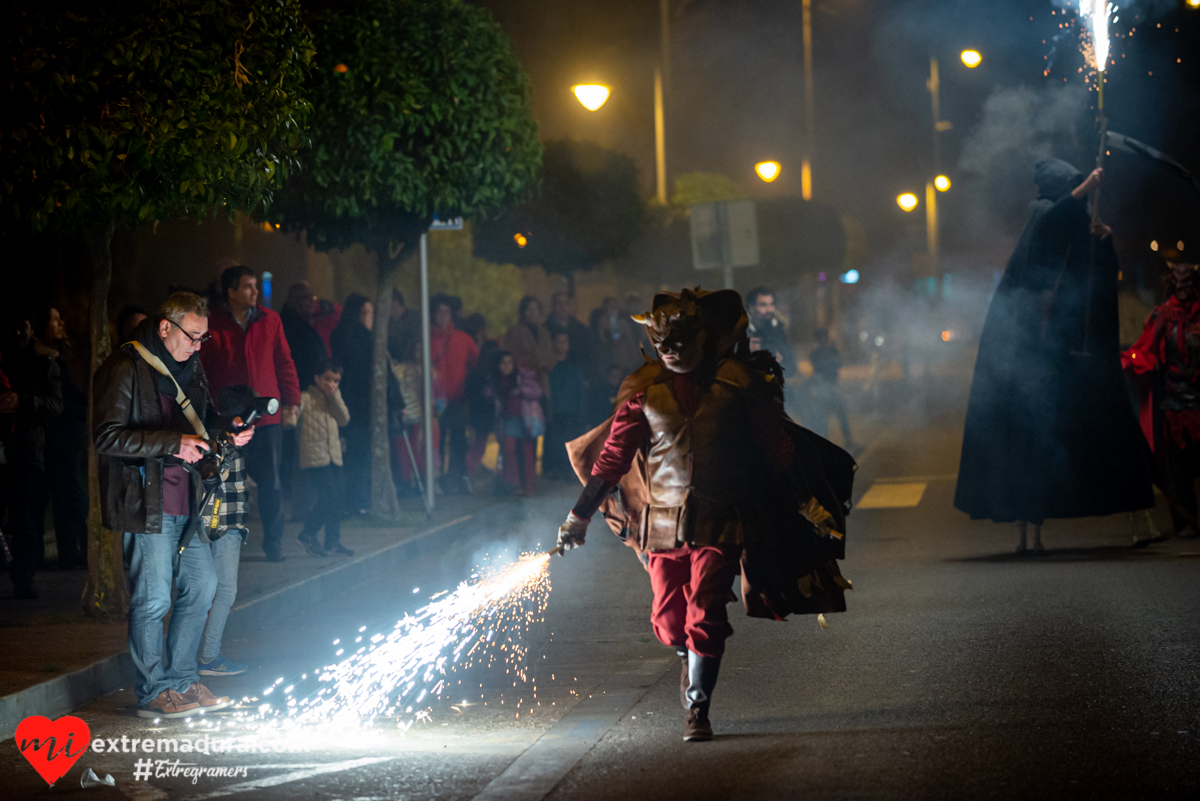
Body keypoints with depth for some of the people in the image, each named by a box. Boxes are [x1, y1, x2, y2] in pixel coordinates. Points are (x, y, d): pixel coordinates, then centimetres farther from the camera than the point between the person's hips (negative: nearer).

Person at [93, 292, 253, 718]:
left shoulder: (190, 367, 15)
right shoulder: (124, 369, -12)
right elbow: (108, 437, -18)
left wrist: (227, 431, 5)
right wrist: (173, 443, -23)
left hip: (185, 500, 8)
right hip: (146, 502, -8)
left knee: (201, 584, 10)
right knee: (153, 598, -4)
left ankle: (182, 680, 22)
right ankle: (153, 692, 6)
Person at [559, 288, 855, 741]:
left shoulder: (737, 382, -3)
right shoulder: (645, 389, 0)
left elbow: (777, 444, 5)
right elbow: (613, 454, 5)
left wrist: (808, 503, 5)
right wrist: (580, 515, 3)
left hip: (720, 520, -2)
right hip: (662, 520, 2)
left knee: (705, 615, -11)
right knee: (668, 621, 6)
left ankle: (697, 709, 0)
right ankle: (691, 659, 40)